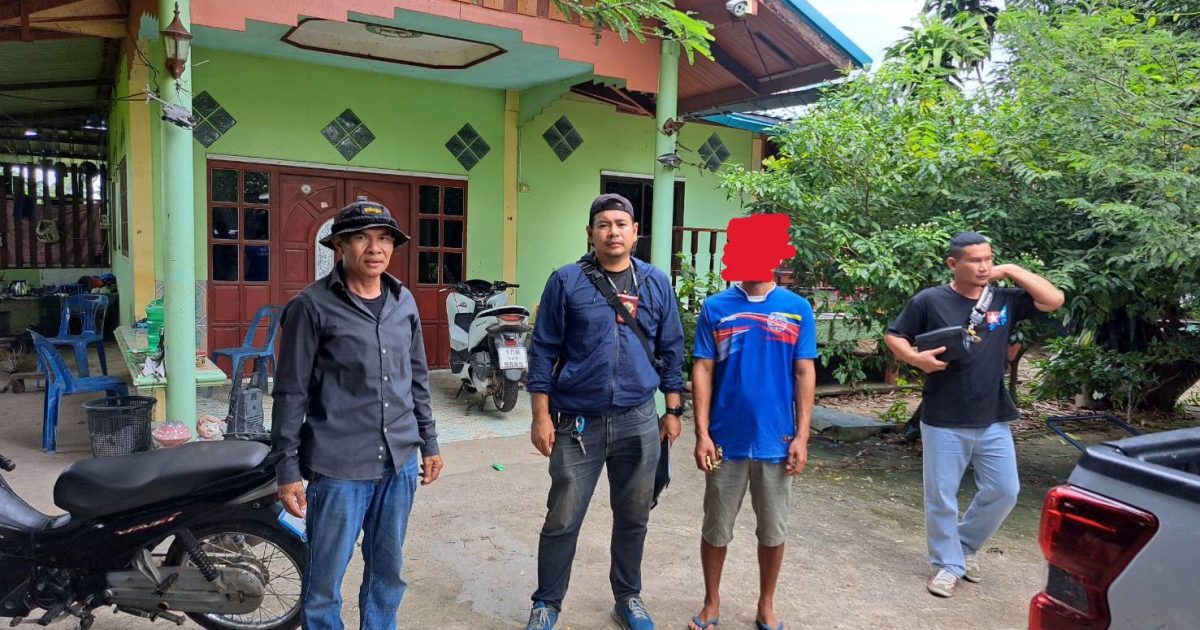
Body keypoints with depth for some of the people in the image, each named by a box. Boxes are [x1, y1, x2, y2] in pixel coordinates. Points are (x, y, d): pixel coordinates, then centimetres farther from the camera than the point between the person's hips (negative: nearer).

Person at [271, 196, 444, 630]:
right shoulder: (312, 305, -8)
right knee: (324, 581, 7)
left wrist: (429, 443, 15)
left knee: (388, 571, 17)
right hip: (338, 466, -5)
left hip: (400, 462, 5)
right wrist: (287, 470, -8)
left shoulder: (404, 301, 8)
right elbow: (291, 394, -7)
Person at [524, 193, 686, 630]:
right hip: (577, 422, -2)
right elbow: (543, 352, -3)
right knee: (562, 520, 6)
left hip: (639, 422, 3)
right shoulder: (566, 281, -4)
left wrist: (673, 411, 7)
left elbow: (671, 350, 10)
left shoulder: (656, 283, 5)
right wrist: (542, 416, -6)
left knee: (633, 518, 15)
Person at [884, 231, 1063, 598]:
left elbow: (1054, 300, -2)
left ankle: (967, 546, 33)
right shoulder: (930, 301, -7)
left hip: (993, 421, 4)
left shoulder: (1004, 300, 4)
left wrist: (1009, 272, -4)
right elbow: (893, 337, -1)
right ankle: (947, 565, 23)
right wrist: (915, 358, -21)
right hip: (944, 423, -4)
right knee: (942, 498, 5)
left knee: (1004, 491, 10)